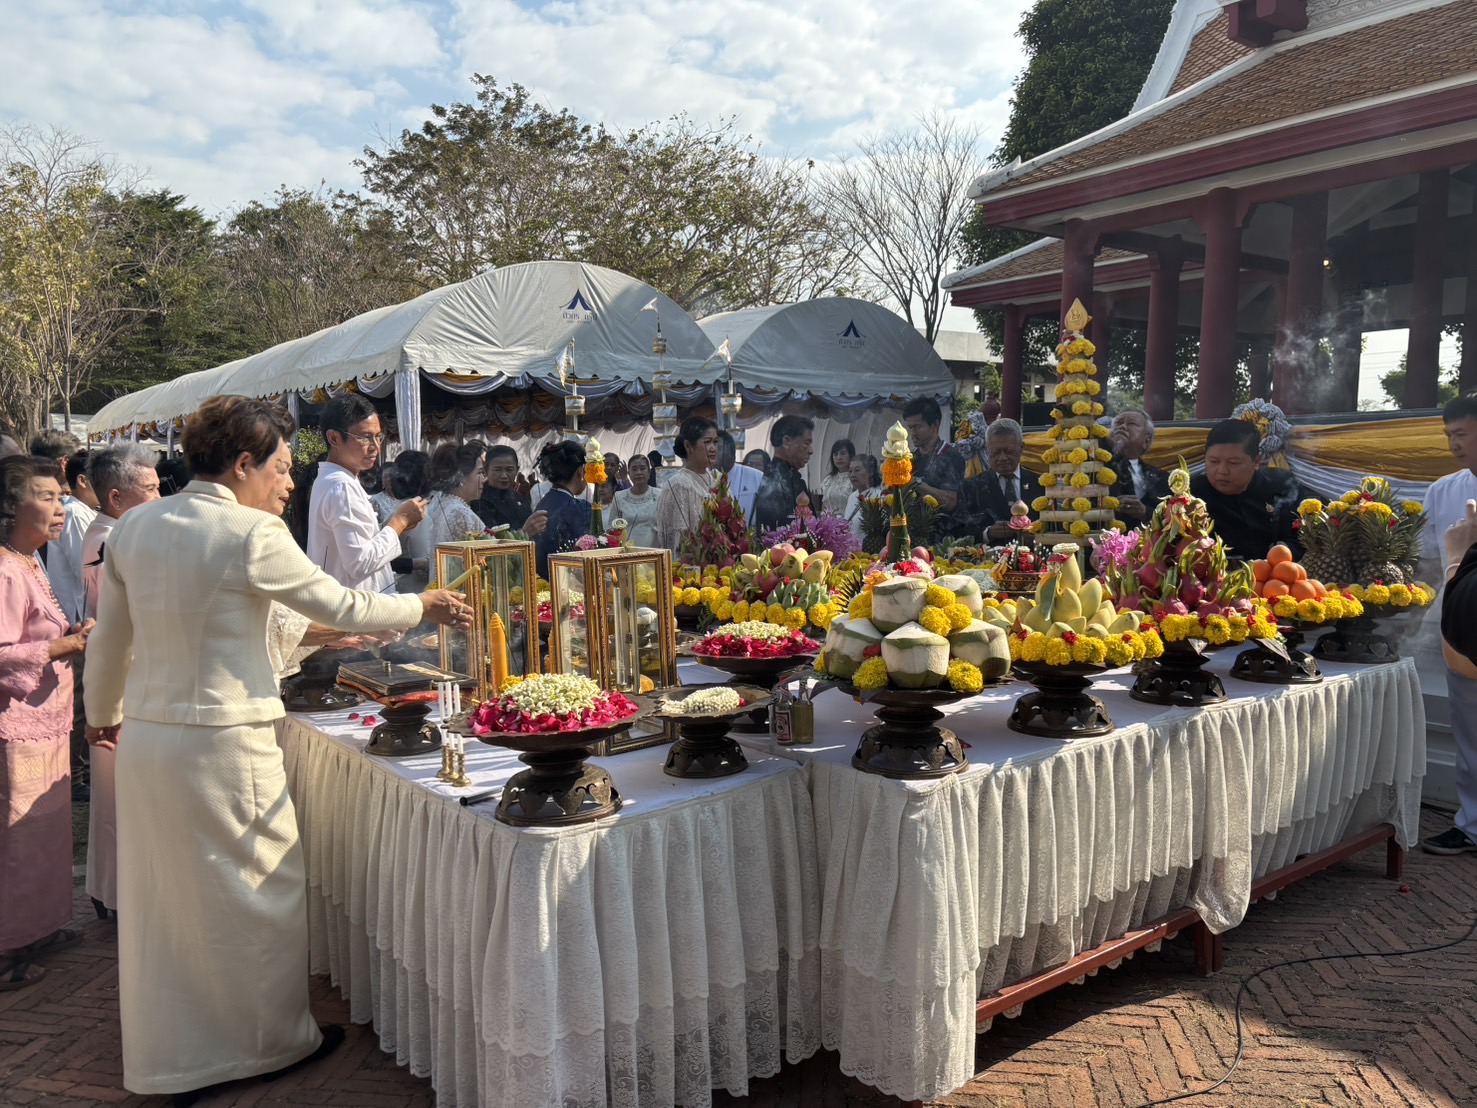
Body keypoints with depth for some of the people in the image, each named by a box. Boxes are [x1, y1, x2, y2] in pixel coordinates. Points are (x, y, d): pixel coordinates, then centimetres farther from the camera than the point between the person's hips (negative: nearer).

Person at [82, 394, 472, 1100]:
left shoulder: (134, 526, 5)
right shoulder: (251, 533, -16)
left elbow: (110, 634, 14)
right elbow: (340, 606, -9)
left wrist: (103, 714, 29)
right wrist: (426, 607, 5)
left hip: (145, 739, 7)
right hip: (223, 744, -7)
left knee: (163, 901, 18)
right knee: (259, 892, 11)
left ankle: (169, 1056, 35)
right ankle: (275, 1039, 28)